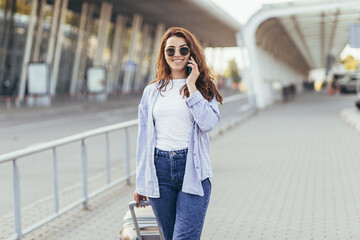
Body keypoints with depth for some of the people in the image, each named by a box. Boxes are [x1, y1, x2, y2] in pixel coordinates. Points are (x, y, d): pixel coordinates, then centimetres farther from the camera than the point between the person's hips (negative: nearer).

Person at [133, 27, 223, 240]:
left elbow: (208, 123, -11)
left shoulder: (204, 88, 7)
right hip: (160, 170, 3)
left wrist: (192, 87, -8)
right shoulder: (152, 92, 12)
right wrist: (141, 183, 13)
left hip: (193, 170, -3)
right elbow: (144, 137, 14)